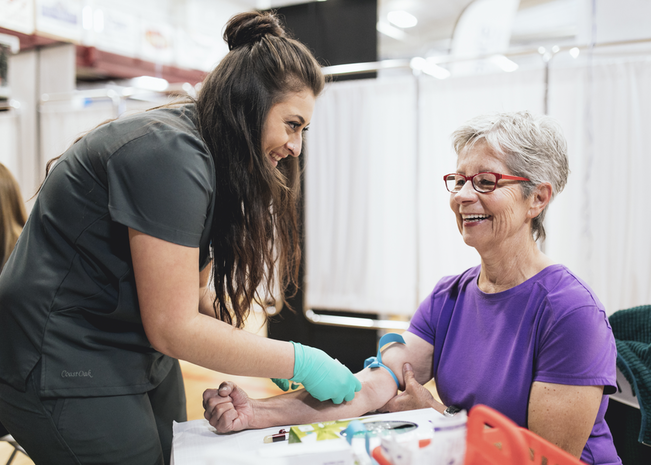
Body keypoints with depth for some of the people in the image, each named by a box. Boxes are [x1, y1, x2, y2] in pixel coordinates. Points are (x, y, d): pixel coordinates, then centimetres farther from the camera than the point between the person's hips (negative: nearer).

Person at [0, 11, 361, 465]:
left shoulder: (212, 157, 5)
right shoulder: (170, 155, -25)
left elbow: (191, 290, 6)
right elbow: (172, 327, -25)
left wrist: (269, 357, -3)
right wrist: (298, 361, -18)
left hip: (136, 355, 9)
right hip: (67, 371, -9)